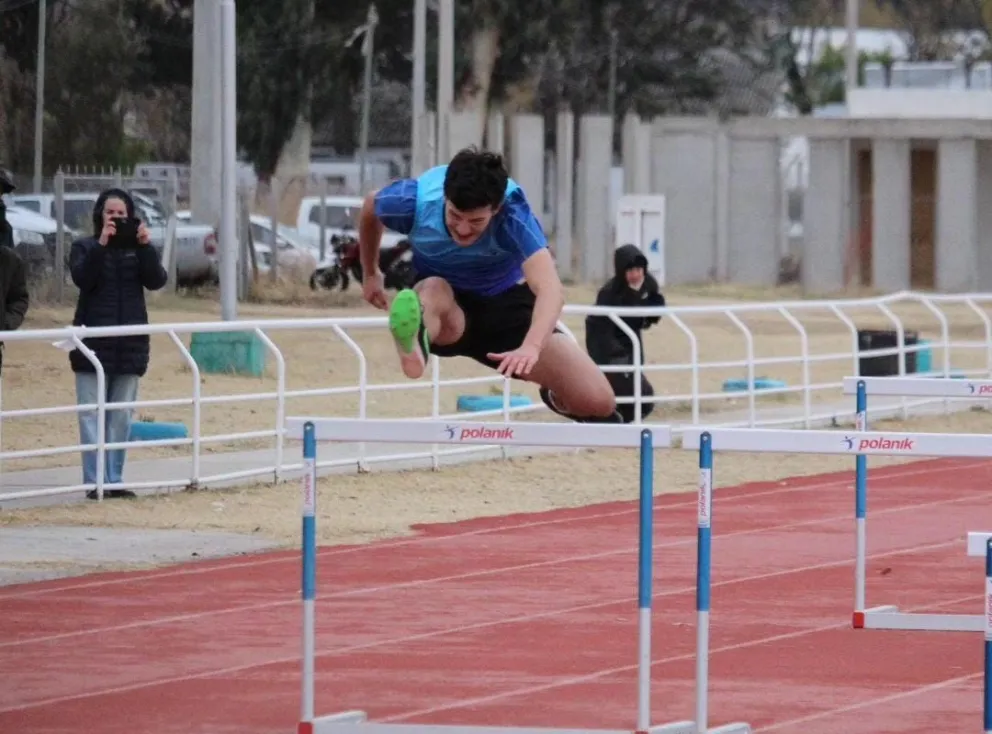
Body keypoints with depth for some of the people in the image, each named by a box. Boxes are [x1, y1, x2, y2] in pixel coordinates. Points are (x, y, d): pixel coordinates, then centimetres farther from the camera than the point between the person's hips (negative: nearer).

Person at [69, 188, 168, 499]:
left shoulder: (137, 249, 9)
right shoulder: (85, 247, 3)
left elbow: (157, 280, -5)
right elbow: (82, 278, -16)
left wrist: (145, 246, -17)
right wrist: (101, 244, -23)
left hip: (130, 343, 3)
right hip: (93, 342, -3)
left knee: (121, 416, 6)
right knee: (92, 415, -5)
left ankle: (114, 479, 10)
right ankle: (95, 481, -6)